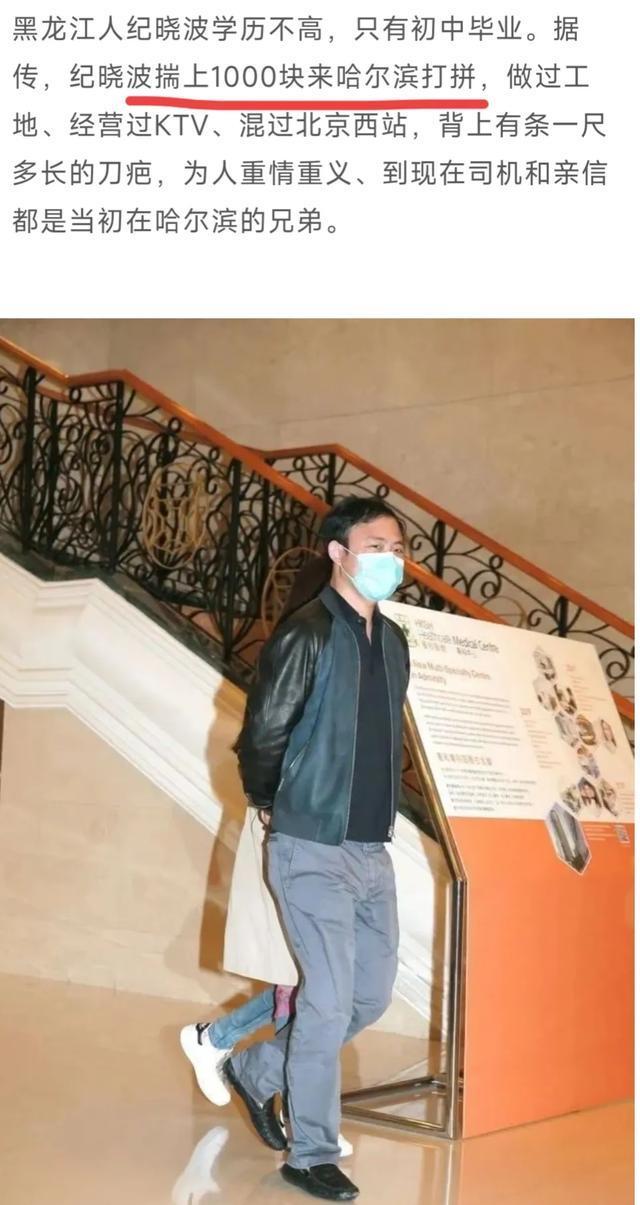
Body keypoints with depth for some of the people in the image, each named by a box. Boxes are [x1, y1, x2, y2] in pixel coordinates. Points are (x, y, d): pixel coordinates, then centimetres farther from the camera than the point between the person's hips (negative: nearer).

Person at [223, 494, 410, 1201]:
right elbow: (260, 740, -10)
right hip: (314, 851, -8)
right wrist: (277, 808, 4)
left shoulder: (392, 640, 9)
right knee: (331, 1001, -3)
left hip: (372, 849, 8)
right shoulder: (306, 636, -14)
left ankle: (256, 1071, 34)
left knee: (373, 994, 14)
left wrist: (377, 811, 13)